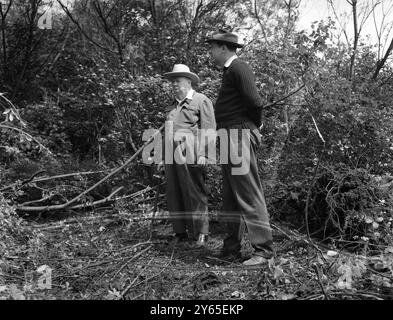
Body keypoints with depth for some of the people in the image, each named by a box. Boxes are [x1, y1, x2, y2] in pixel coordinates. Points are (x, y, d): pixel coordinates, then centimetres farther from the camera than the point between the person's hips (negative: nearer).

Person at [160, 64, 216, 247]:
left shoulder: (201, 101, 4)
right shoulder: (173, 105, 24)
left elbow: (209, 130, -5)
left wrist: (204, 155, -14)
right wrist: (163, 156, 20)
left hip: (190, 156, -7)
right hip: (171, 157, 7)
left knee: (194, 195, -5)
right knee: (174, 195, 5)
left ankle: (201, 233, 2)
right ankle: (180, 232, 13)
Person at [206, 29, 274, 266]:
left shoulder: (239, 68, -10)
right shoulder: (230, 71, 20)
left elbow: (254, 101, -19)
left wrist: (254, 125, -3)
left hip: (239, 137, -10)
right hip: (229, 139, 10)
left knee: (249, 195, -7)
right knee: (231, 198, 13)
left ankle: (264, 250, -1)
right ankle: (231, 249, 22)